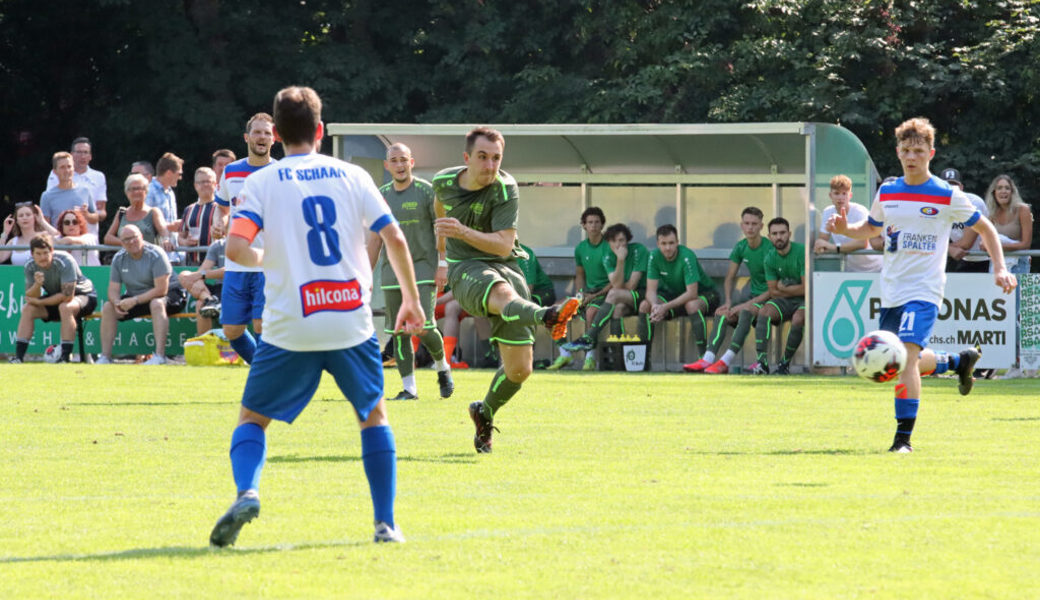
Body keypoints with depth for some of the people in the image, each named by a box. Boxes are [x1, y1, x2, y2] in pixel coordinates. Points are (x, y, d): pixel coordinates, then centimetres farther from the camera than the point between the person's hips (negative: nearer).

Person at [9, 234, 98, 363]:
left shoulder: (65, 262, -29)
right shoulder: (30, 267, -12)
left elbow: (67, 296, -32)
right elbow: (29, 298, -14)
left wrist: (39, 302, -23)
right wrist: (37, 284, -36)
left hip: (83, 295, -6)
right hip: (56, 298, 6)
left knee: (65, 307, -37)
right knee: (27, 309, -13)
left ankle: (65, 358, -35)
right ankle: (18, 356, -13)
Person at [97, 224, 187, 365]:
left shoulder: (155, 255, -19)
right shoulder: (119, 259, -1)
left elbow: (161, 290, -25)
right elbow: (113, 290, -1)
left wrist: (135, 300, -31)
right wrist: (117, 303, -26)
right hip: (135, 298, 6)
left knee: (157, 303, -38)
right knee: (108, 307, -12)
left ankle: (160, 355, -43)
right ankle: (105, 357, -11)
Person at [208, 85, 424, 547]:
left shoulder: (261, 183, 2)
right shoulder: (352, 176, 7)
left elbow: (235, 247, -11)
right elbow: (395, 239, 3)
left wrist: (262, 259, 12)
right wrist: (412, 300, 14)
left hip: (290, 327, -1)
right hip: (351, 320, 1)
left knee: (253, 418, 13)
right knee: (374, 415, 21)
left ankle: (247, 492, -16)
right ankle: (386, 523, 14)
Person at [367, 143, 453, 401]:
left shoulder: (426, 191, -2)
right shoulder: (382, 196, 11)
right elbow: (375, 239, 16)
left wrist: (443, 265, -10)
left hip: (423, 269, -4)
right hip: (392, 271, 4)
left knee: (423, 326, -14)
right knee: (399, 331, 0)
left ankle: (442, 366, 14)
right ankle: (409, 387, 5)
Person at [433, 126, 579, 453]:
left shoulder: (506, 189, -12)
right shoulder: (444, 181, -2)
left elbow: (504, 244, -21)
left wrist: (462, 232, -36)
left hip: (505, 265, 1)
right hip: (465, 268, -1)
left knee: (520, 368, -3)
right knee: (503, 293, -40)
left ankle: (485, 413, 27)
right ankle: (546, 317, -75)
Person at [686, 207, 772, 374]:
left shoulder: (770, 249, -16)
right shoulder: (741, 248, 5)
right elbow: (729, 278, 14)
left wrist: (747, 304, -22)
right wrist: (728, 301, -5)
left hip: (768, 297, -7)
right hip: (753, 295, 7)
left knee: (747, 312, -35)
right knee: (722, 313, -16)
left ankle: (726, 361, -43)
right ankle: (708, 359, -29)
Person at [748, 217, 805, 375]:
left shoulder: (802, 253, -14)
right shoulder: (770, 258, 2)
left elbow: (806, 289, -16)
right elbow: (773, 292, 3)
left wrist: (783, 288, -5)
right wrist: (795, 290, -7)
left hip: (805, 301, -4)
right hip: (785, 302, 4)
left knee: (798, 319, -35)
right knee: (764, 311, -25)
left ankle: (785, 362, -18)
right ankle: (761, 360, -34)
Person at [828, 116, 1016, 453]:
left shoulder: (947, 196, -5)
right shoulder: (887, 192, 8)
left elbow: (984, 228, 6)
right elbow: (871, 229, 25)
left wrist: (1000, 268, -4)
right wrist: (845, 229, 4)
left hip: (924, 290, -6)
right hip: (891, 291, 6)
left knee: (906, 356, -23)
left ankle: (903, 438, -20)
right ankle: (959, 362, 43)